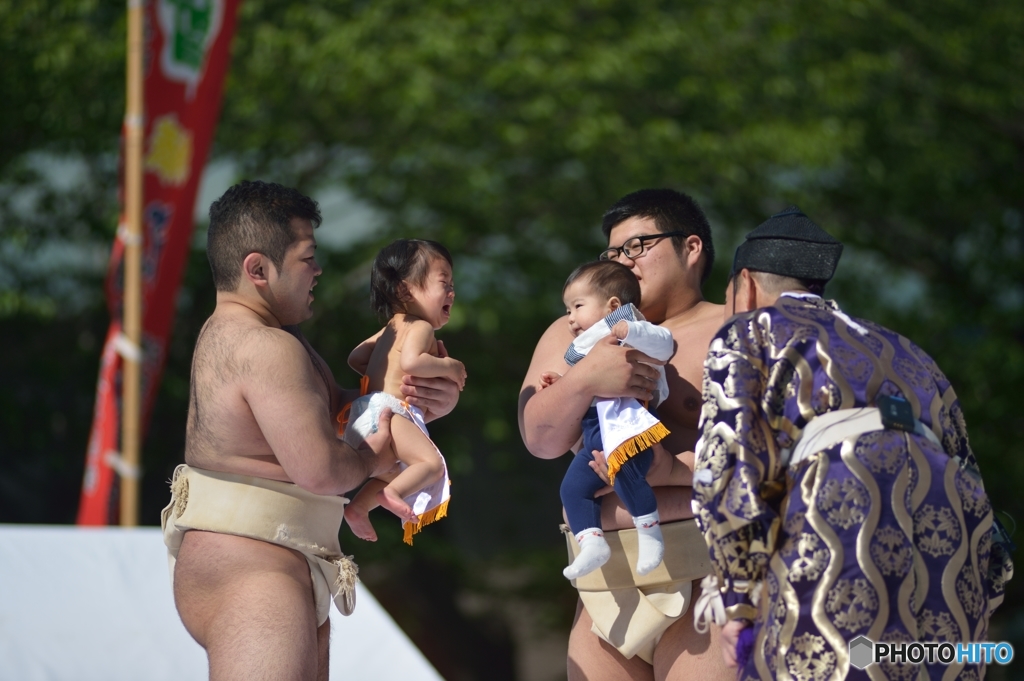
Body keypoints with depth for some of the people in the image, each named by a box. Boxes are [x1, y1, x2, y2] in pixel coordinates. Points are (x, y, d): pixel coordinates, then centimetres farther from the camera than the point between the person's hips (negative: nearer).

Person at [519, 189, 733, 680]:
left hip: (699, 572, -5)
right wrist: (584, 379, -15)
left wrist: (671, 469, -20)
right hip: (604, 586, 5)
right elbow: (540, 439, 5)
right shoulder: (573, 335, 18)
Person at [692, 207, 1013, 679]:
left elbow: (727, 468, 6)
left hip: (839, 498, -5)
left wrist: (739, 604, 11)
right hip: (954, 509, 5)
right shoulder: (901, 350, 37)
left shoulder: (748, 331, 22)